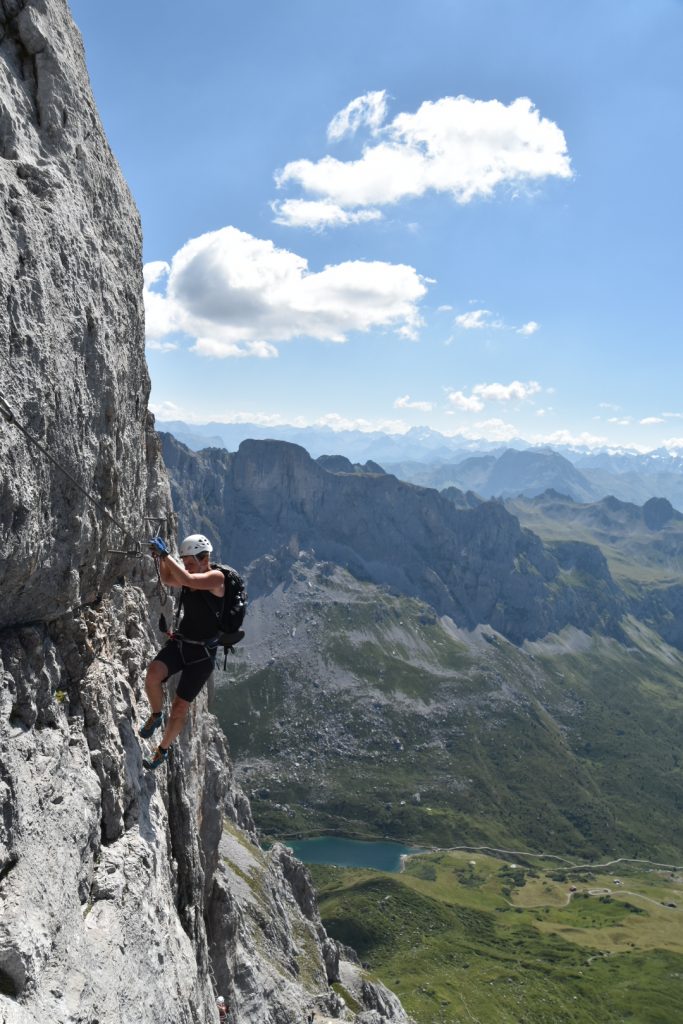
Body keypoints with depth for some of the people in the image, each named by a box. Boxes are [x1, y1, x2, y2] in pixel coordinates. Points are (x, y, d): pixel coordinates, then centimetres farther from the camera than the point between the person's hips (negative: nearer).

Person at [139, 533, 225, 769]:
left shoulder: (216, 577, -16)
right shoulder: (192, 575, 5)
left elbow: (186, 579, -32)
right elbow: (168, 579, 22)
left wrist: (165, 554, -28)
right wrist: (161, 558, 4)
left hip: (202, 653, -5)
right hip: (179, 643, 5)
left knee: (179, 708, -1)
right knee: (152, 675, -24)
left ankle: (163, 750, 23)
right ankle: (155, 716, 5)